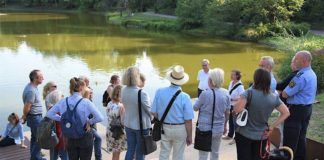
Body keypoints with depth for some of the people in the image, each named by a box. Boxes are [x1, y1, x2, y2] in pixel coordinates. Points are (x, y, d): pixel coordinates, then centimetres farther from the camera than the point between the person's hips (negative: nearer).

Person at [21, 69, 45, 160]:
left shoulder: (32, 87, 7)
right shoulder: (31, 91, -25)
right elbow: (26, 108, -22)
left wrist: (25, 117, 14)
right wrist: (25, 117, -4)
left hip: (36, 117, 10)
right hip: (35, 117, -10)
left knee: (35, 137, 18)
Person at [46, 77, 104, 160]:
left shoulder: (63, 101, -5)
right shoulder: (85, 102, -18)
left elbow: (49, 114, 2)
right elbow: (100, 118, -23)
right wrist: (90, 122, -6)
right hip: (85, 137, -4)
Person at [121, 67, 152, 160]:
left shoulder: (123, 91, -6)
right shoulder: (142, 94, -25)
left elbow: (127, 106, 4)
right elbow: (149, 110, -13)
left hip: (128, 124, 5)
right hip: (141, 126, -5)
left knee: (130, 150, 15)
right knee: (140, 152, 11)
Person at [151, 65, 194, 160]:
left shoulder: (160, 92, -12)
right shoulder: (185, 97, -19)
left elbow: (154, 113, -7)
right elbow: (188, 120, -16)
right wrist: (189, 136, -2)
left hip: (164, 128, 3)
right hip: (180, 129, -2)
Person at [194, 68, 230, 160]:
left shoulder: (205, 94, -18)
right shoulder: (226, 93, -5)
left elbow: (195, 108, -6)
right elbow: (227, 113, 4)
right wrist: (225, 125, 18)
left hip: (205, 129, -4)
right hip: (219, 129, 4)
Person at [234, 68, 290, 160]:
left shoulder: (250, 93, -17)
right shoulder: (274, 97, -2)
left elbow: (237, 109, -28)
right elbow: (286, 113, 4)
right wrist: (271, 127, 2)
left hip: (244, 135, -3)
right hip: (262, 136, 4)